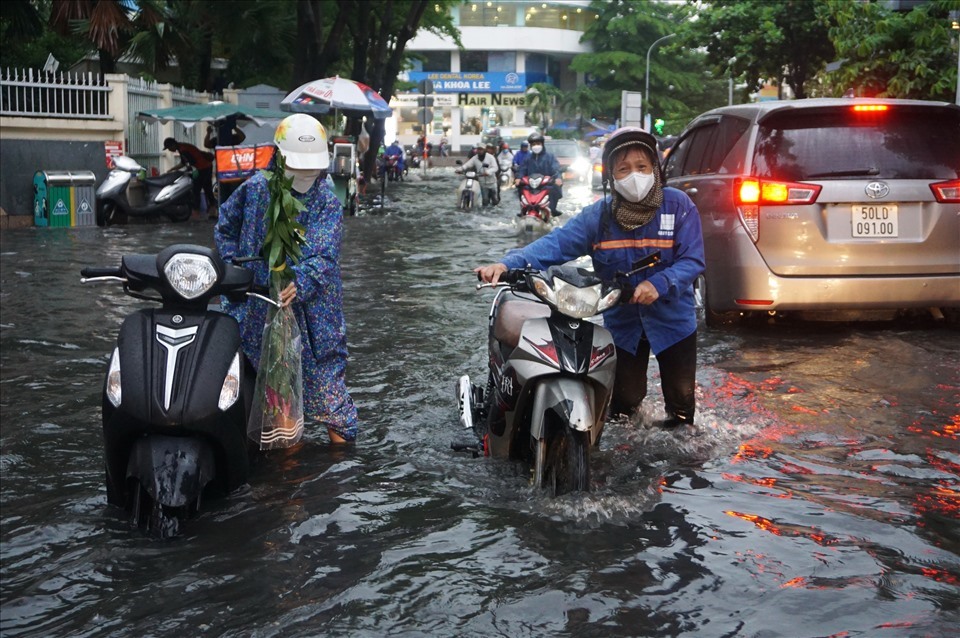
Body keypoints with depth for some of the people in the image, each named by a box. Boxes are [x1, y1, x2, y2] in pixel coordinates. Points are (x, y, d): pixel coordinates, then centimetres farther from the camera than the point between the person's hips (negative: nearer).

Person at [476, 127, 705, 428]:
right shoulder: (599, 215, -11)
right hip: (622, 322, 1)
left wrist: (659, 284, -34)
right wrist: (509, 263, -37)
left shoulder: (678, 205, -14)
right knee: (622, 402, 11)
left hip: (673, 320, -1)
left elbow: (692, 260, -16)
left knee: (681, 402, 12)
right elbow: (556, 243, -22)